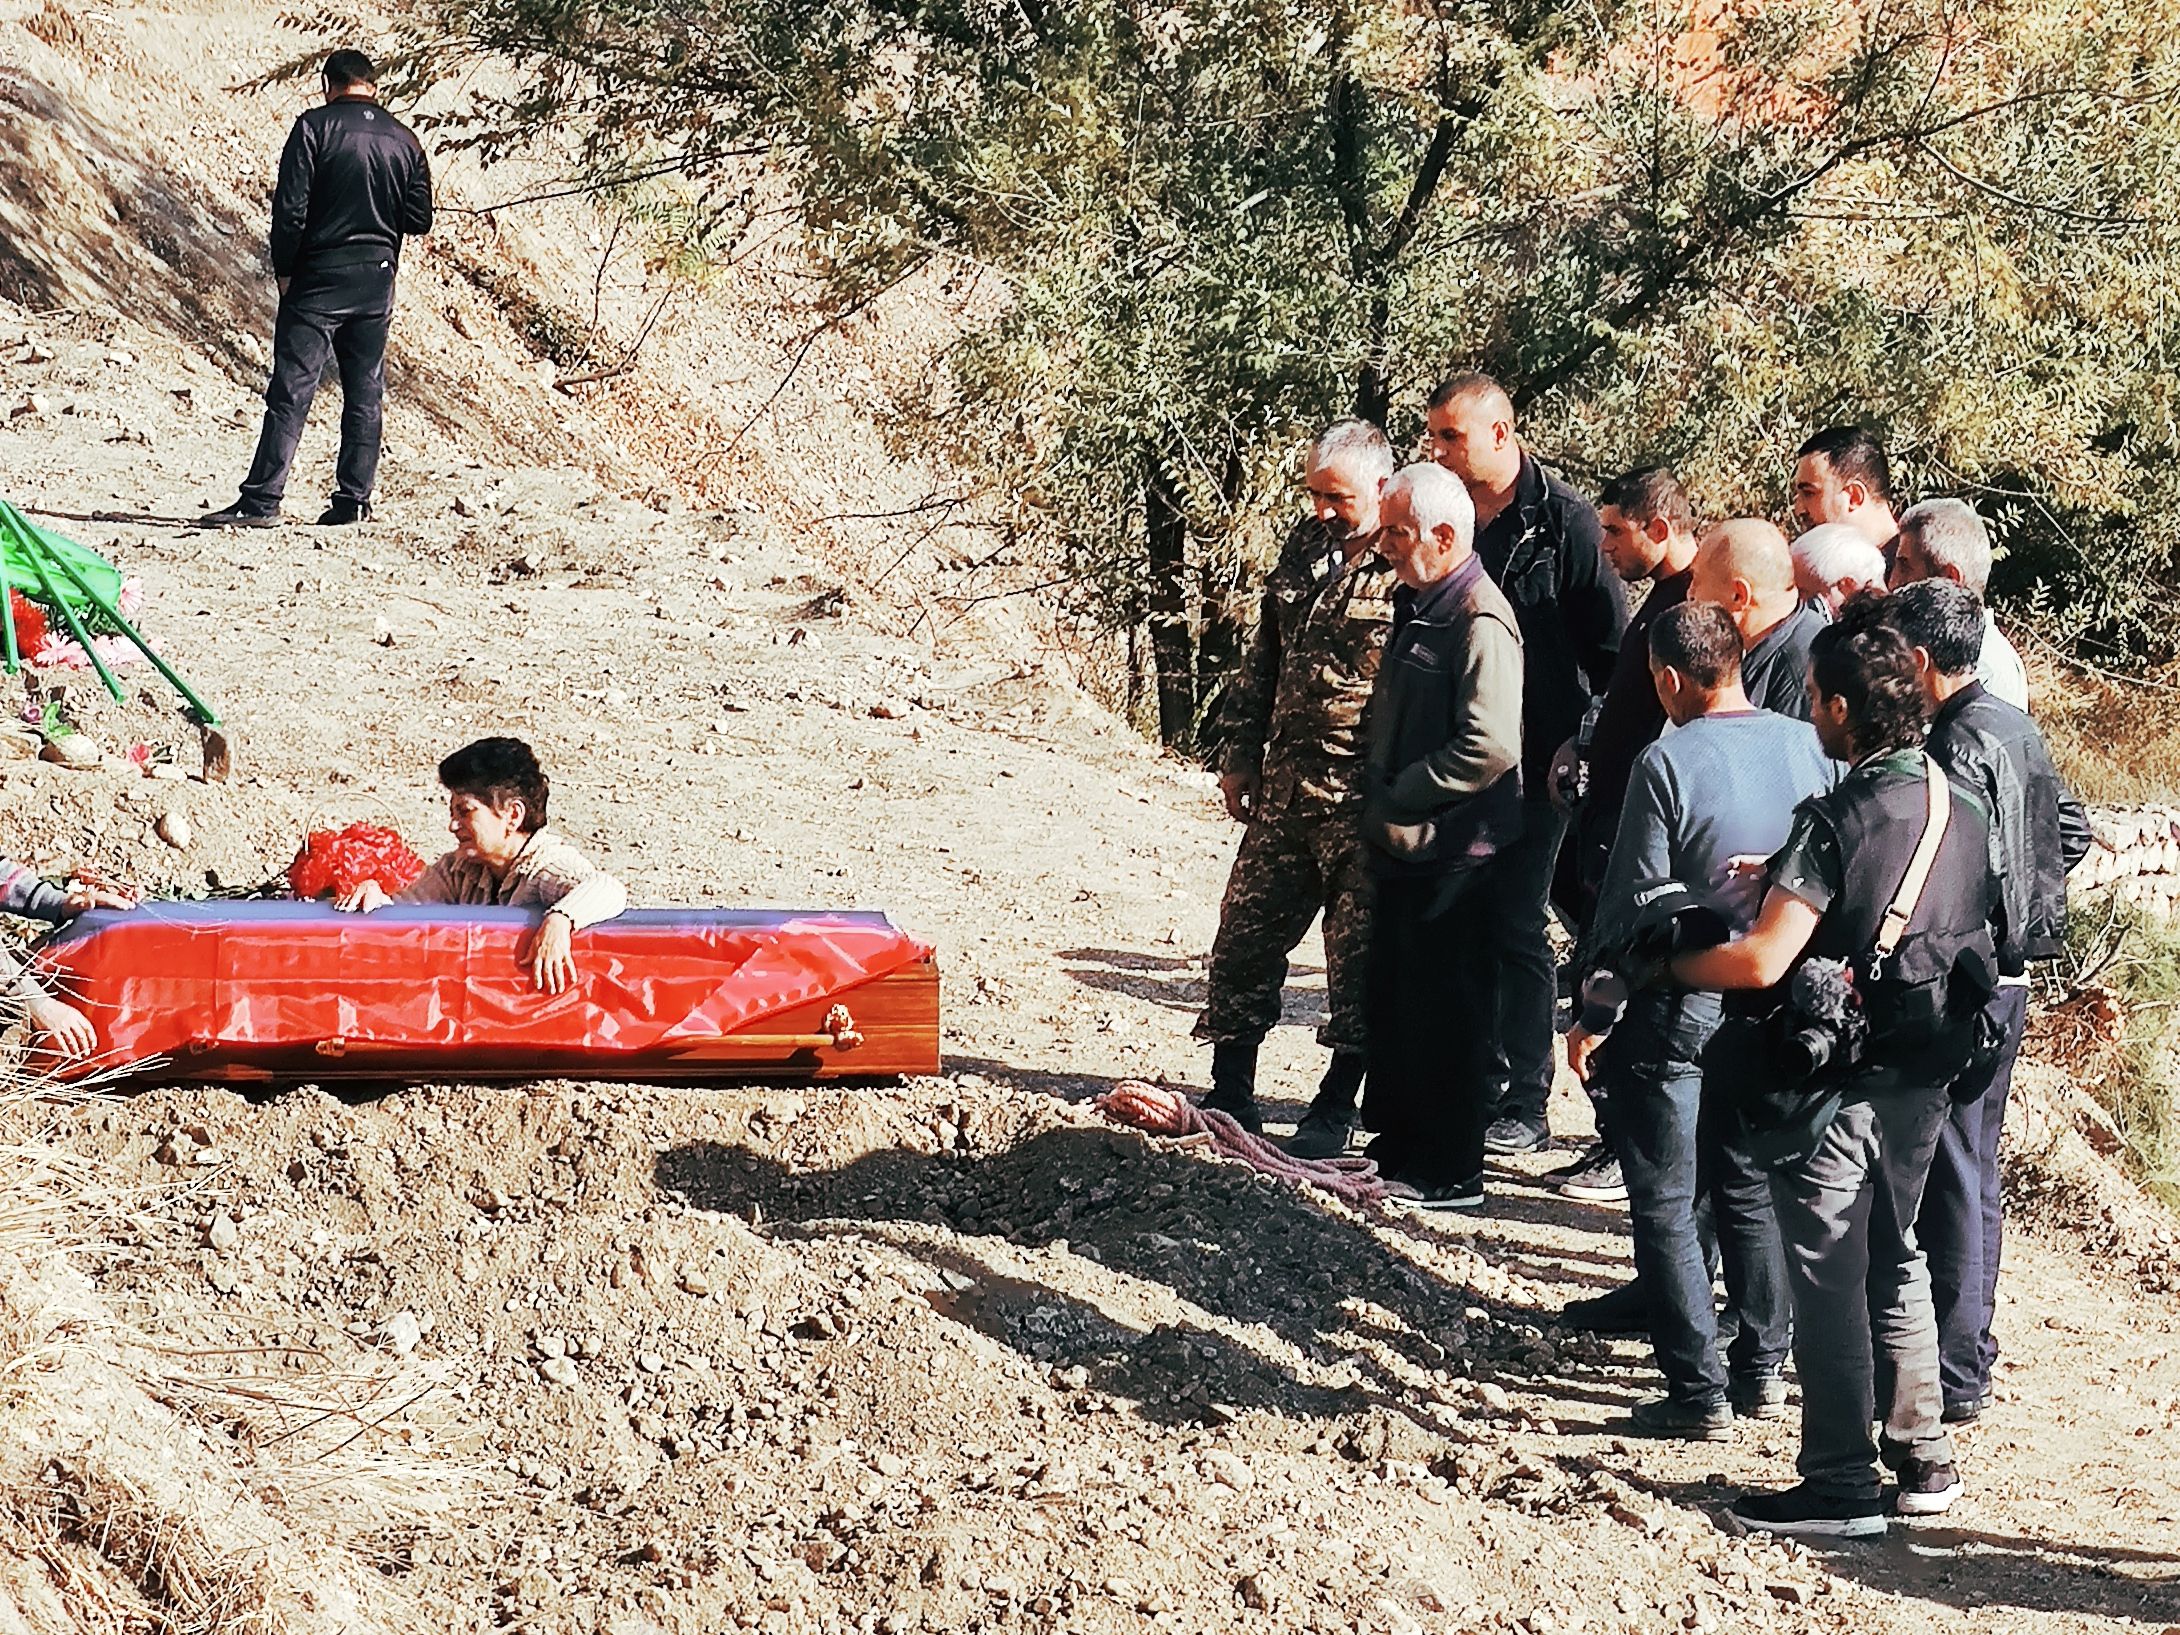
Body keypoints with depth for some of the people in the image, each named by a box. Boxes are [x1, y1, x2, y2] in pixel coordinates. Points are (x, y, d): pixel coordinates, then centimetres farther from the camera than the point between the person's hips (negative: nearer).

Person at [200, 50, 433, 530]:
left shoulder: (315, 127, -8)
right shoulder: (404, 140, 5)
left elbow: (290, 207, -13)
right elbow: (419, 220, 5)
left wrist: (284, 270, -2)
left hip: (318, 279, -4)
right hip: (377, 281, 4)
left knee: (291, 391, -6)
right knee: (364, 392, 12)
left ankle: (262, 499, -10)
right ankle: (355, 498, 12)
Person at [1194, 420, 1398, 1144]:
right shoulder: (1307, 547, 10)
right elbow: (1263, 658, 18)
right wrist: (1241, 756, 15)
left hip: (1368, 807, -7)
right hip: (1285, 790, 7)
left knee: (1360, 961, 4)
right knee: (1244, 938, 8)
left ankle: (1336, 1107, 15)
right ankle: (1230, 1096, 18)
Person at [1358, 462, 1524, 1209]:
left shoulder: (1480, 621, -19)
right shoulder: (1417, 604, 12)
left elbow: (1489, 747, -27)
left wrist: (1400, 798, -20)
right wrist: (1377, 796, 12)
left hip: (1451, 851, -10)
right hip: (1403, 843, 10)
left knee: (1442, 1009, -2)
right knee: (1392, 1000, 17)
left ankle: (1450, 1175, 7)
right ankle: (1395, 1149, 30)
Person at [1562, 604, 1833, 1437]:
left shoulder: (1668, 762, -16)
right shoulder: (1809, 747, -3)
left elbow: (1633, 902, -13)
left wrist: (1593, 1015, -5)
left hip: (1678, 1008, -5)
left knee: (1667, 1203, 4)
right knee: (1751, 1187, 19)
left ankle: (1699, 1390, 3)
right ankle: (1763, 1367, 23)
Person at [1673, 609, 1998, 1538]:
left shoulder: (1839, 821, -20)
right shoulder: (1962, 814, 3)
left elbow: (1761, 961, -26)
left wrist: (1673, 966, -7)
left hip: (1836, 1082, -7)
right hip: (1923, 1076, 8)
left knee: (1828, 1277, 0)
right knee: (1894, 1257, 20)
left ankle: (1840, 1486, 2)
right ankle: (1922, 1458, 24)